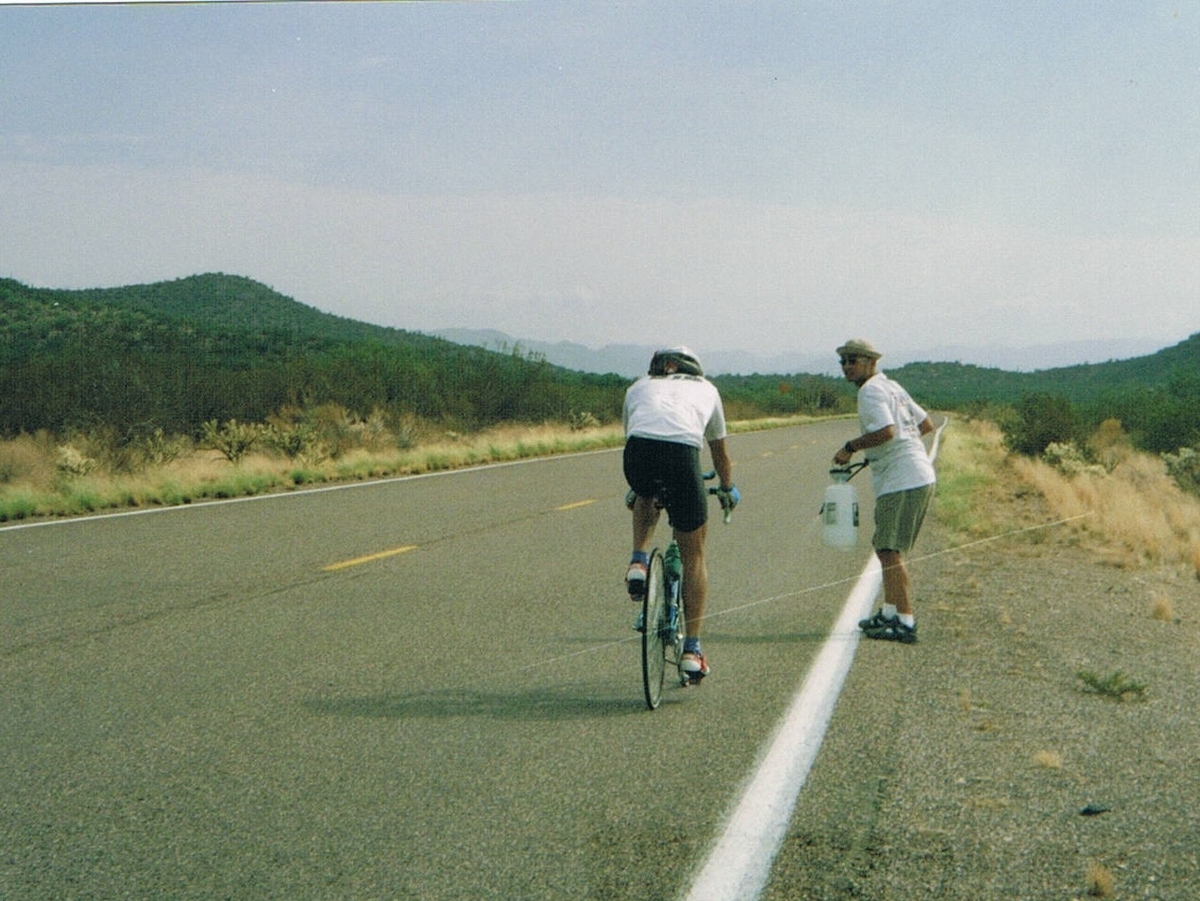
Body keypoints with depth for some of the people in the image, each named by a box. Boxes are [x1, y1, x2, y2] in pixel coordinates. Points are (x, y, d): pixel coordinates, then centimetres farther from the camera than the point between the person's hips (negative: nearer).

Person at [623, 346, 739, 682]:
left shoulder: (639, 387, 35)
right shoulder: (705, 388, 35)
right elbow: (720, 452, 46)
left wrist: (634, 491, 64)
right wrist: (728, 489, 64)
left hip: (639, 450, 1)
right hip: (682, 451, -1)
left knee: (646, 496, 39)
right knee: (694, 556, 14)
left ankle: (638, 562, 16)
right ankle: (692, 649, 13)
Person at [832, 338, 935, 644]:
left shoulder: (871, 391, -10)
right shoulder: (892, 387, 20)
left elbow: (886, 431, -26)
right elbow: (926, 424, 24)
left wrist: (851, 447, -14)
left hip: (902, 482, -10)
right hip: (919, 478, 10)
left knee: (889, 551, -11)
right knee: (886, 548, 19)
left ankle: (906, 623, -12)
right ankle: (889, 613, 27)